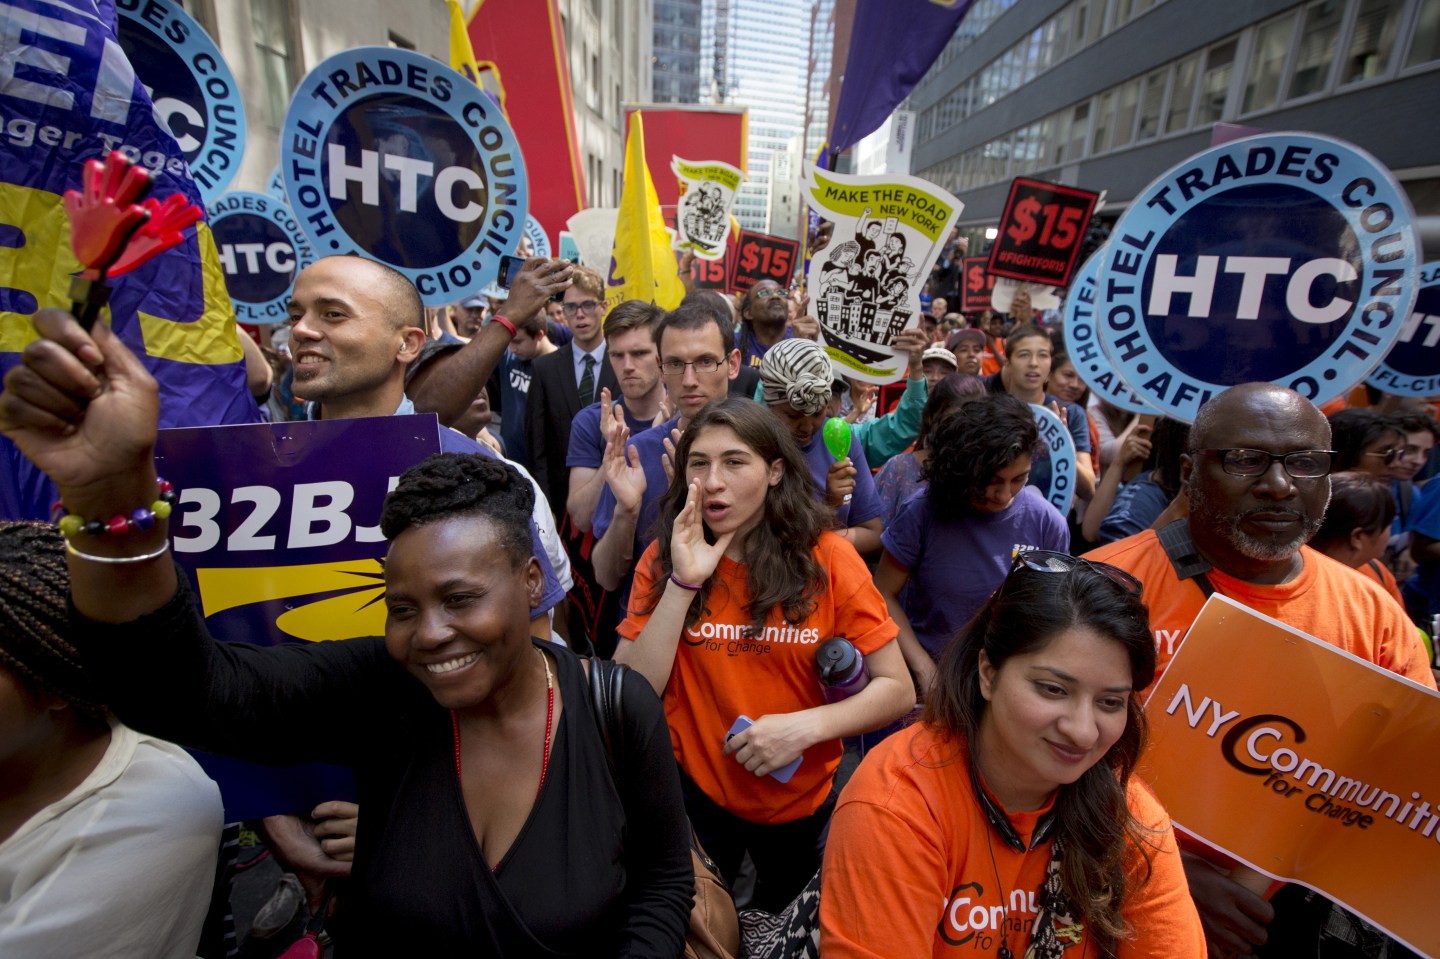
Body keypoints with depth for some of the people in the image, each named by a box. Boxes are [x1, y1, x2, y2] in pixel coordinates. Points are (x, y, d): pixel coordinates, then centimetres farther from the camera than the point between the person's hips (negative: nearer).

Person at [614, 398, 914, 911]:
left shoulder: (828, 559, -16)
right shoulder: (663, 558, -11)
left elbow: (897, 690, -13)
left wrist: (806, 726, -28)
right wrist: (684, 582, -27)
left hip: (801, 802, 1)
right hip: (694, 791, 0)